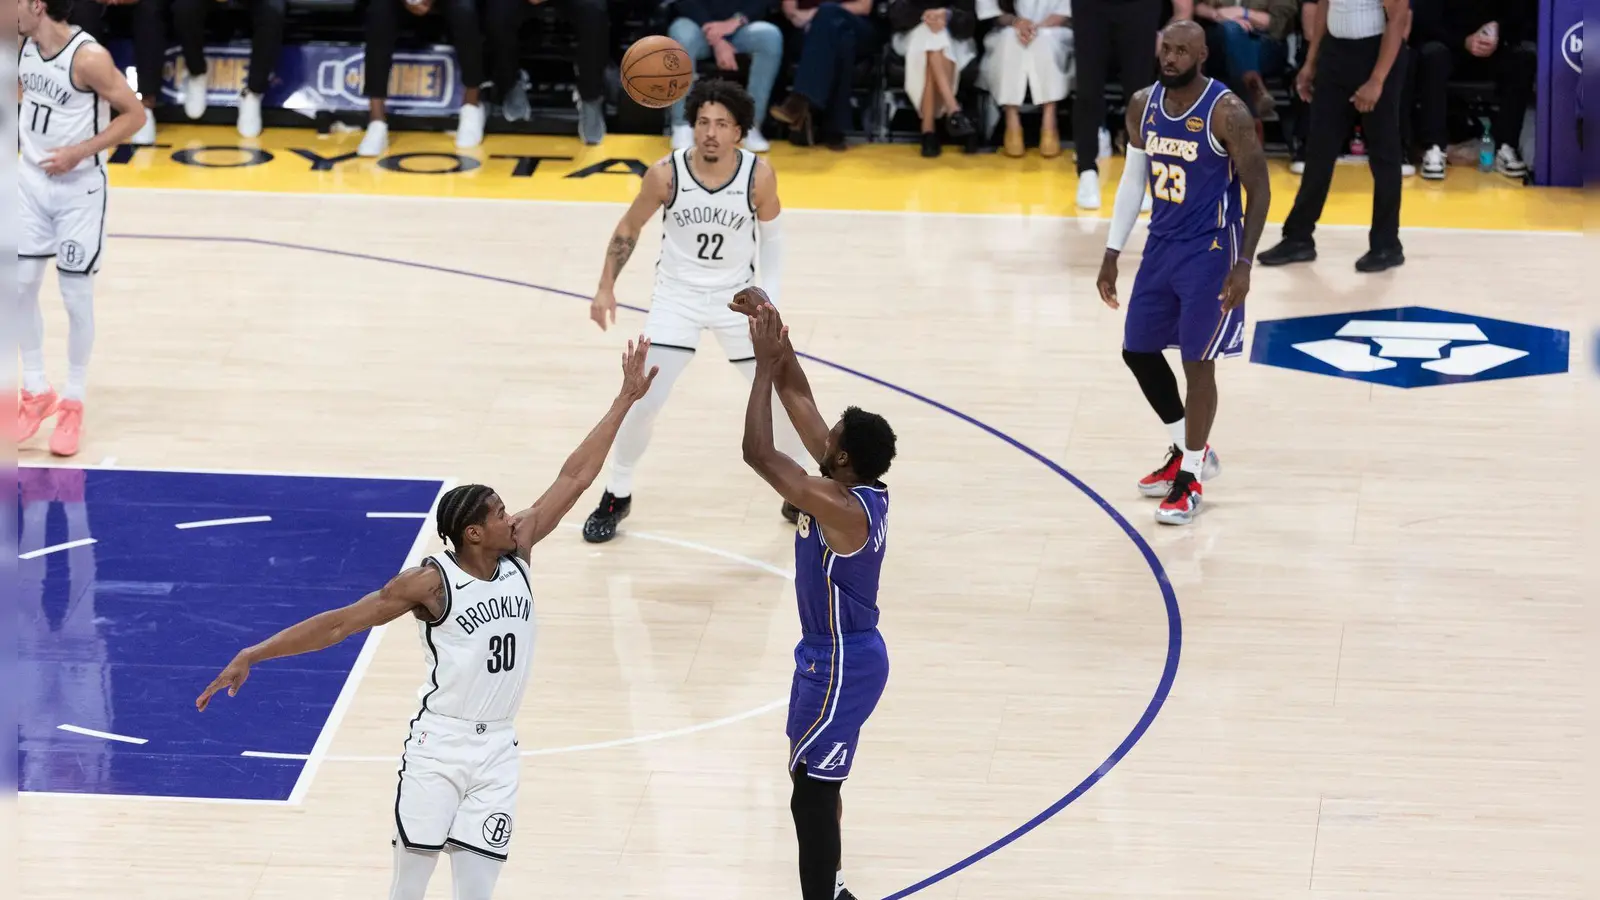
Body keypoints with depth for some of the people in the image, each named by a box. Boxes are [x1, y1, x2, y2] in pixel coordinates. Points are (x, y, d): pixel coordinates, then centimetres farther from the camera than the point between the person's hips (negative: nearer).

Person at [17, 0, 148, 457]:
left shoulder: (88, 58, -24)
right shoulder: (23, 46, -2)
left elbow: (135, 114, -18)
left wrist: (79, 152, -24)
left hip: (79, 188, -6)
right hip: (32, 181, 6)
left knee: (76, 297, 2)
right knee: (20, 287, 7)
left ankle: (73, 404, 14)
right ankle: (36, 393, 21)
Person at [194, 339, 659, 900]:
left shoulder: (517, 554, 2)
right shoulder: (433, 583, -13)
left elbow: (575, 478, 5)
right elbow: (340, 623, -13)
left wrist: (626, 399, 6)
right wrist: (252, 656, -17)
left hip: (498, 751, 4)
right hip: (439, 745, -4)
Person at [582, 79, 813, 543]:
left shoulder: (759, 176, -19)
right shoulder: (666, 174, -20)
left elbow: (771, 234, 0)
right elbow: (628, 230, -2)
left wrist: (768, 299, -6)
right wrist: (606, 288, -5)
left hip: (736, 296, 1)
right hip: (678, 296, -1)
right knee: (643, 401, -7)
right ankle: (616, 496, 15)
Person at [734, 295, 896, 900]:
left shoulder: (841, 508, -29)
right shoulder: (860, 487, -3)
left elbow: (757, 453, -33)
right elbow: (797, 396, 3)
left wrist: (766, 363, -28)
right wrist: (773, 335, -4)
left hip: (840, 663, -10)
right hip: (837, 652, 10)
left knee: (812, 792, -4)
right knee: (816, 781, 23)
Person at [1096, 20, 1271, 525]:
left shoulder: (1227, 113, -19)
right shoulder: (1143, 105, 0)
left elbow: (1259, 190, -14)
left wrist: (1244, 264, -20)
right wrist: (1112, 253, 9)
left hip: (1211, 251, -7)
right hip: (1162, 244, 7)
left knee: (1198, 363, -3)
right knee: (1138, 352, 12)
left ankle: (1190, 479, 9)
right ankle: (1187, 451, 31)